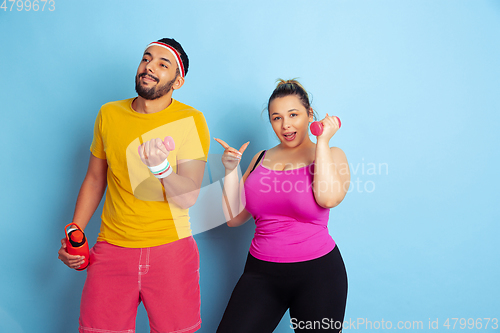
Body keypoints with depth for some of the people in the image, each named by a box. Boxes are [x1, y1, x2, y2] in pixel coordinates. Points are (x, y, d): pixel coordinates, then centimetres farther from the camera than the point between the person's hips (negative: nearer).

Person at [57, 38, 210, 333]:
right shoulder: (109, 114, 4)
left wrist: (160, 166, -34)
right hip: (112, 248, 3)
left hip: (171, 250, -2)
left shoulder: (190, 121, -8)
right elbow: (95, 179, 14)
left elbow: (188, 197, -15)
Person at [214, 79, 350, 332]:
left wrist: (322, 141, -11)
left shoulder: (329, 155, 2)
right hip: (261, 273, 3)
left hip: (316, 272, -2)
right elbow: (234, 217, 9)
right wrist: (230, 170, -2)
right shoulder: (261, 159, 11)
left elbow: (329, 197, -21)